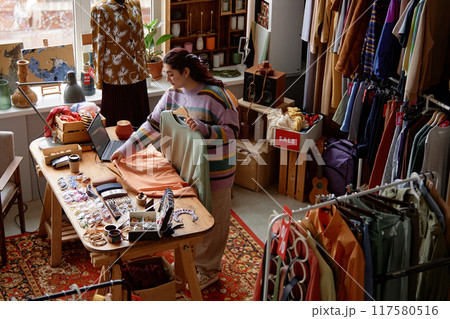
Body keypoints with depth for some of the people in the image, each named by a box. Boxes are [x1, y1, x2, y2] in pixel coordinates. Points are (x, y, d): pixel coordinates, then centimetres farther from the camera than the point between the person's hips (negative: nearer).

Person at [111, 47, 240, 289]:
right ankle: (189, 258, 37)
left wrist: (203, 128, -33)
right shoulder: (173, 94, 1)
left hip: (214, 171, -6)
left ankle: (209, 269, 25)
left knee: (210, 220, 7)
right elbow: (152, 125, 5)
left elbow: (232, 130, -18)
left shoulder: (215, 95, -19)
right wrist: (125, 149, 2)